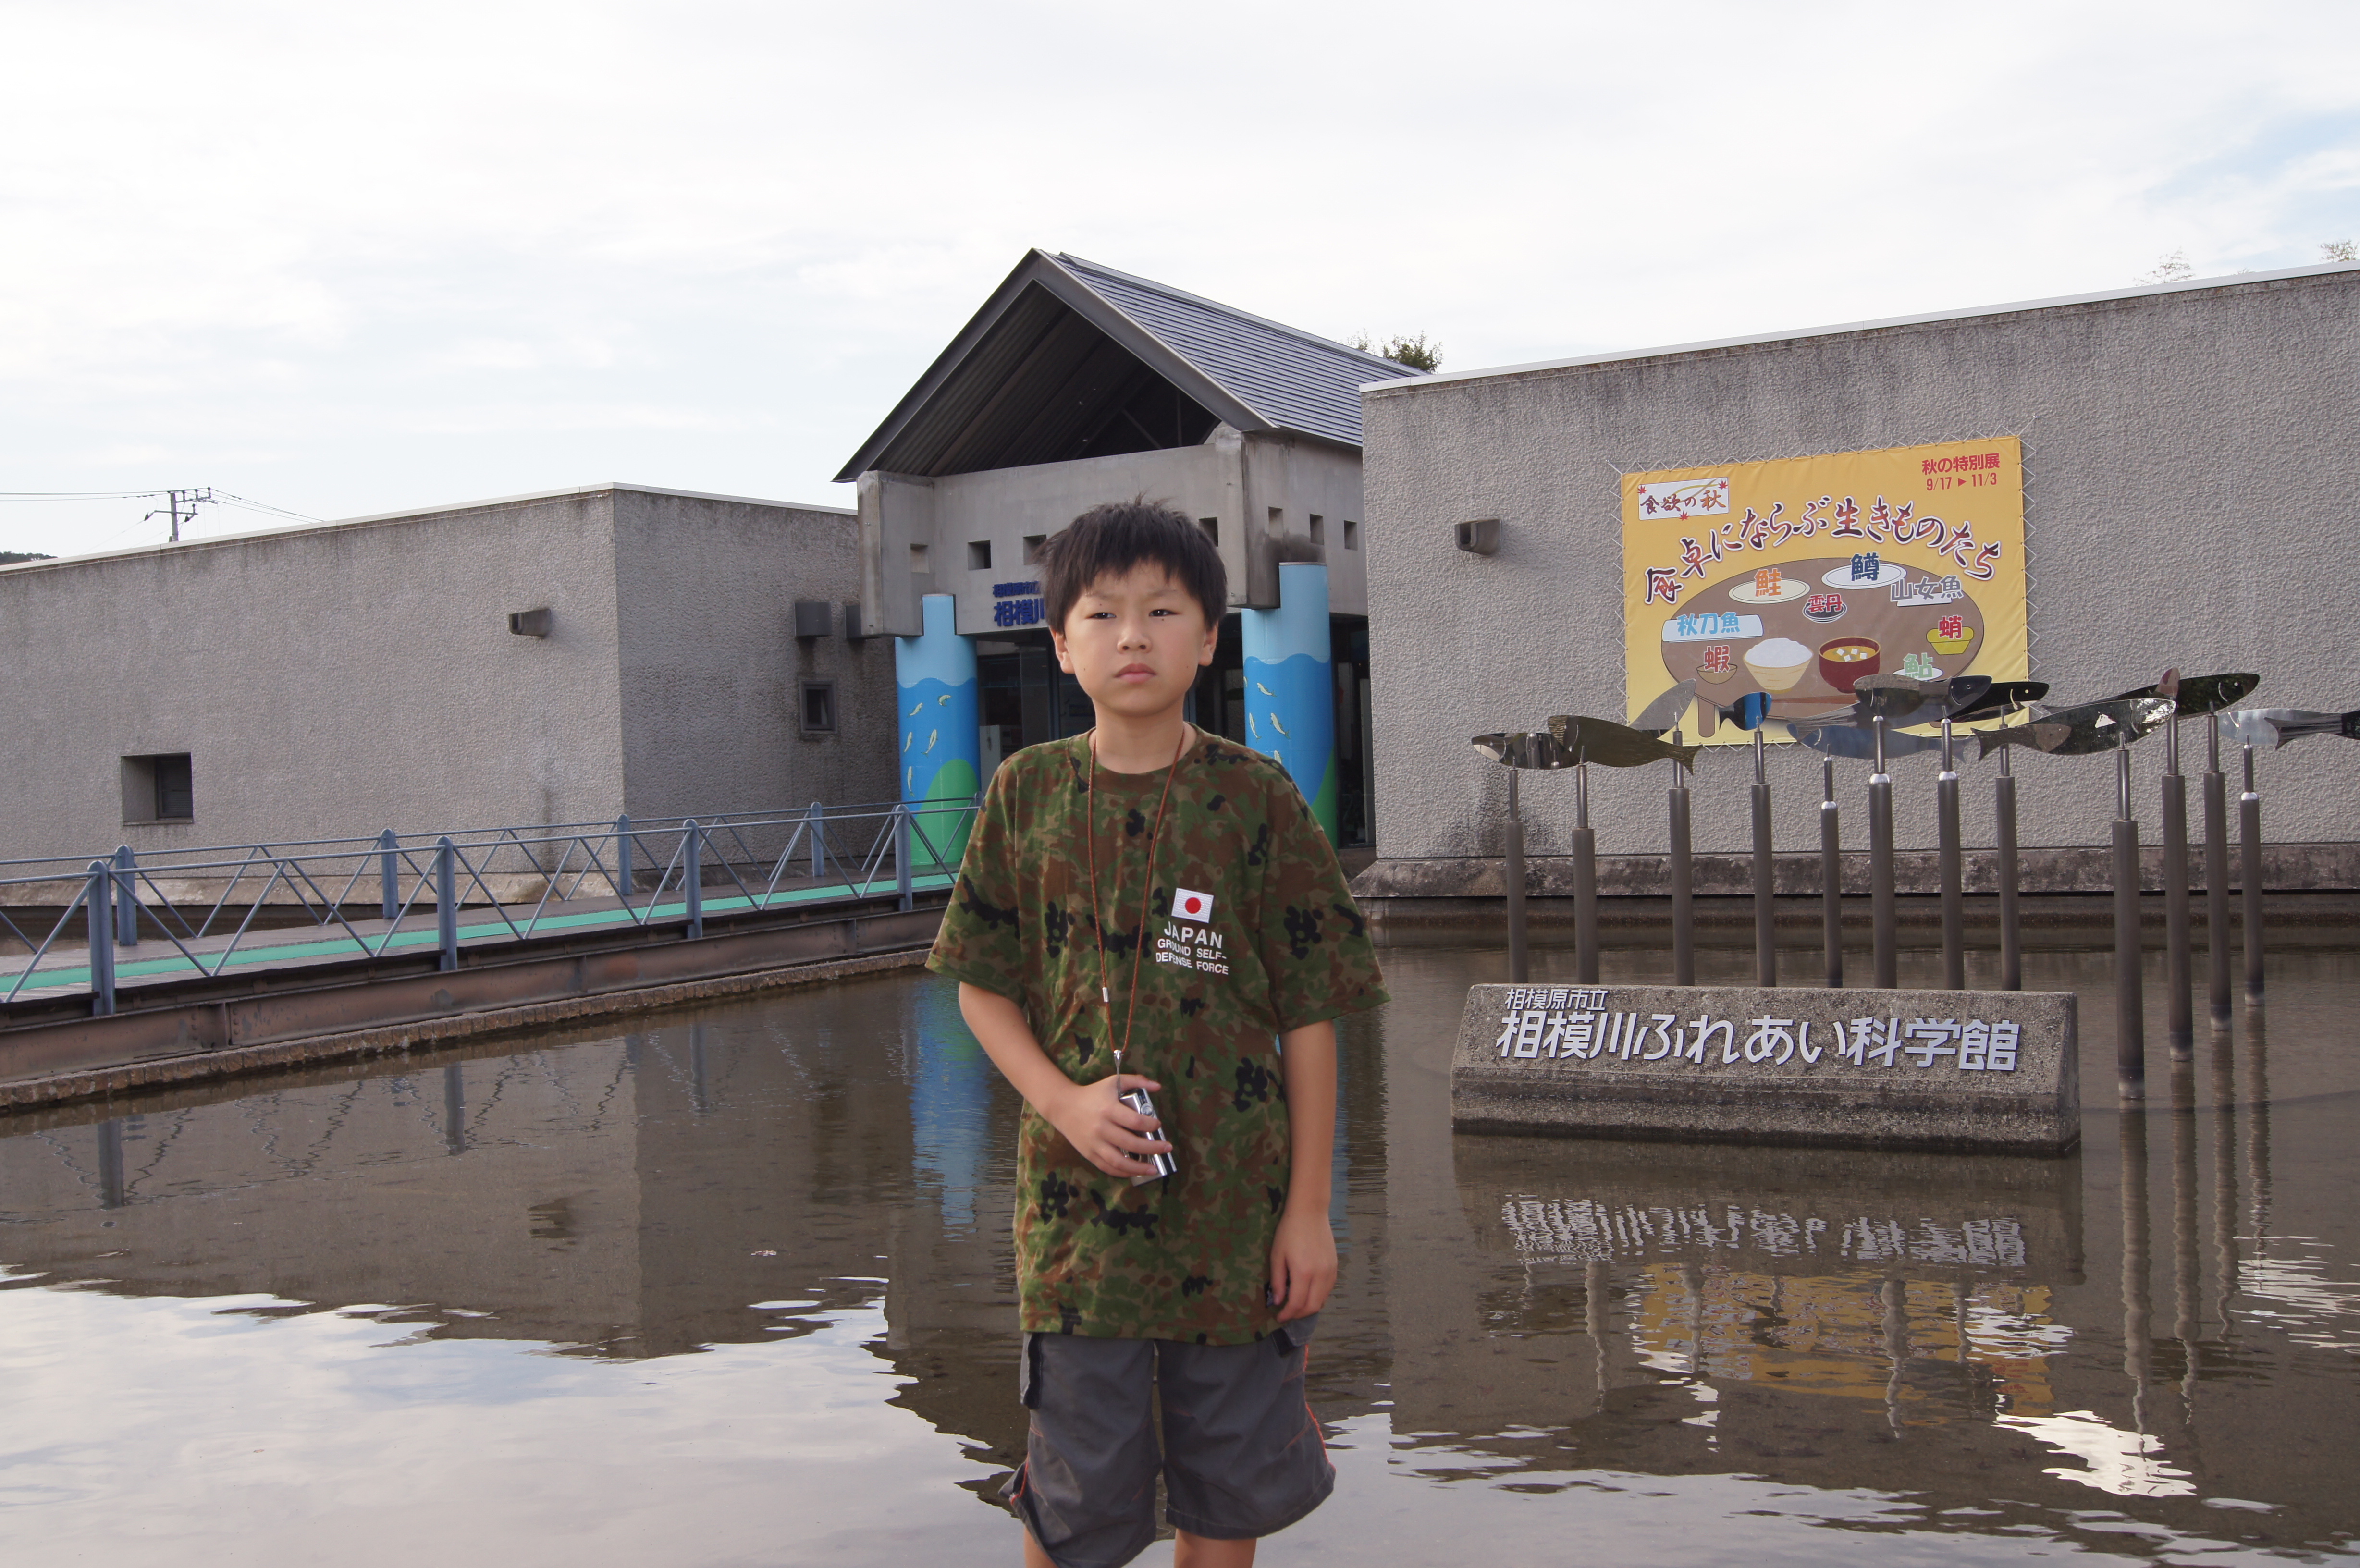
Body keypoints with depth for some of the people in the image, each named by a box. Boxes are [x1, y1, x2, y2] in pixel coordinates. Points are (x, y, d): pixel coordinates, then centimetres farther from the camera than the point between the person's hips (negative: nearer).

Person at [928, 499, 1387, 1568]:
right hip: (1078, 1199, 1)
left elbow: (1310, 1017, -2)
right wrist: (1063, 1101, -12)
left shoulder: (1255, 799, -5)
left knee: (1229, 1480, 14)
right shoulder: (1028, 794, 0)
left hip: (1234, 1205, 0)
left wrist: (1308, 1209, -3)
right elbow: (983, 987, 5)